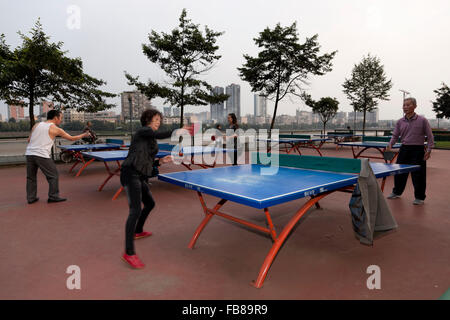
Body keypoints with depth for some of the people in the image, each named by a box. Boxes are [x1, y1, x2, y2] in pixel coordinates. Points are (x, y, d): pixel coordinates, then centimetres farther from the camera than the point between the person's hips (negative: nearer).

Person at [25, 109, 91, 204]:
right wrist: (84, 135, 20)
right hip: (42, 155, -6)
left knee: (31, 177, 15)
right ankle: (53, 196, 10)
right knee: (53, 175, 7)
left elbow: (29, 140, 15)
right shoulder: (55, 129, 0)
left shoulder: (36, 125, 14)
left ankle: (31, 198, 22)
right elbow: (72, 138, 8)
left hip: (29, 153, 6)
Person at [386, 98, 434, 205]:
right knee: (399, 172, 11)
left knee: (418, 175, 0)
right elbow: (395, 136, 10)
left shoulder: (422, 120, -4)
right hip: (404, 150, 4)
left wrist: (429, 150, -10)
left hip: (418, 151, -4)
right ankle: (396, 192, 29)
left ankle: (419, 197, 13)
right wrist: (390, 145, -8)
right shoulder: (400, 122, 6)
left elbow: (430, 137, -2)